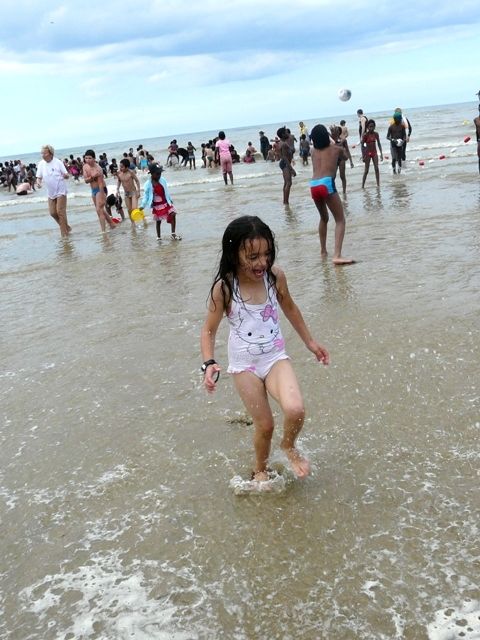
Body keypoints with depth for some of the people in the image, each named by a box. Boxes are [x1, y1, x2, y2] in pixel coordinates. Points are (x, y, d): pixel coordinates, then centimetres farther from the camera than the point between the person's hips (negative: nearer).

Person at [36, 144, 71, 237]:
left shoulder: (58, 162, -12)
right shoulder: (41, 164, -2)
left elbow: (67, 176, -9)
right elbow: (39, 177, 4)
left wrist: (65, 175, -33)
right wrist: (38, 182, -19)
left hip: (60, 191, -5)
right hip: (50, 192, 5)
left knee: (60, 211, -8)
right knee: (52, 212, 5)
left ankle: (64, 233, 3)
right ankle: (66, 227, 25)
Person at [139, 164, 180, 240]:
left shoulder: (163, 180, -3)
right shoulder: (148, 184, -14)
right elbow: (146, 195, -8)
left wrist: (170, 200, 17)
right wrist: (142, 206, -14)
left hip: (166, 203, 3)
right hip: (156, 206, -3)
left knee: (173, 214, -11)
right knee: (158, 221, 7)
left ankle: (173, 234, -4)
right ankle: (159, 237, 22)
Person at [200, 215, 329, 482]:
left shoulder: (275, 275, -10)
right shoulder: (224, 288, -18)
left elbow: (289, 307, 10)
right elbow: (209, 330, -7)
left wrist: (310, 342, 17)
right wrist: (209, 363, -23)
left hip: (275, 357, 2)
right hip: (245, 363, -1)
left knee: (296, 410, -21)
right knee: (264, 425, 3)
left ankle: (289, 446, 13)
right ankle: (261, 470, 34)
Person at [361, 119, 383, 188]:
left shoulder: (376, 134, 0)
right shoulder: (365, 135, -11)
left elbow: (379, 144, 7)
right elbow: (362, 145, -8)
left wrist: (381, 153, 4)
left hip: (374, 153, 3)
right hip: (367, 153, -3)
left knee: (376, 169, -1)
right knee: (366, 170, 0)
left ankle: (378, 184, 3)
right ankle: (362, 185, 8)